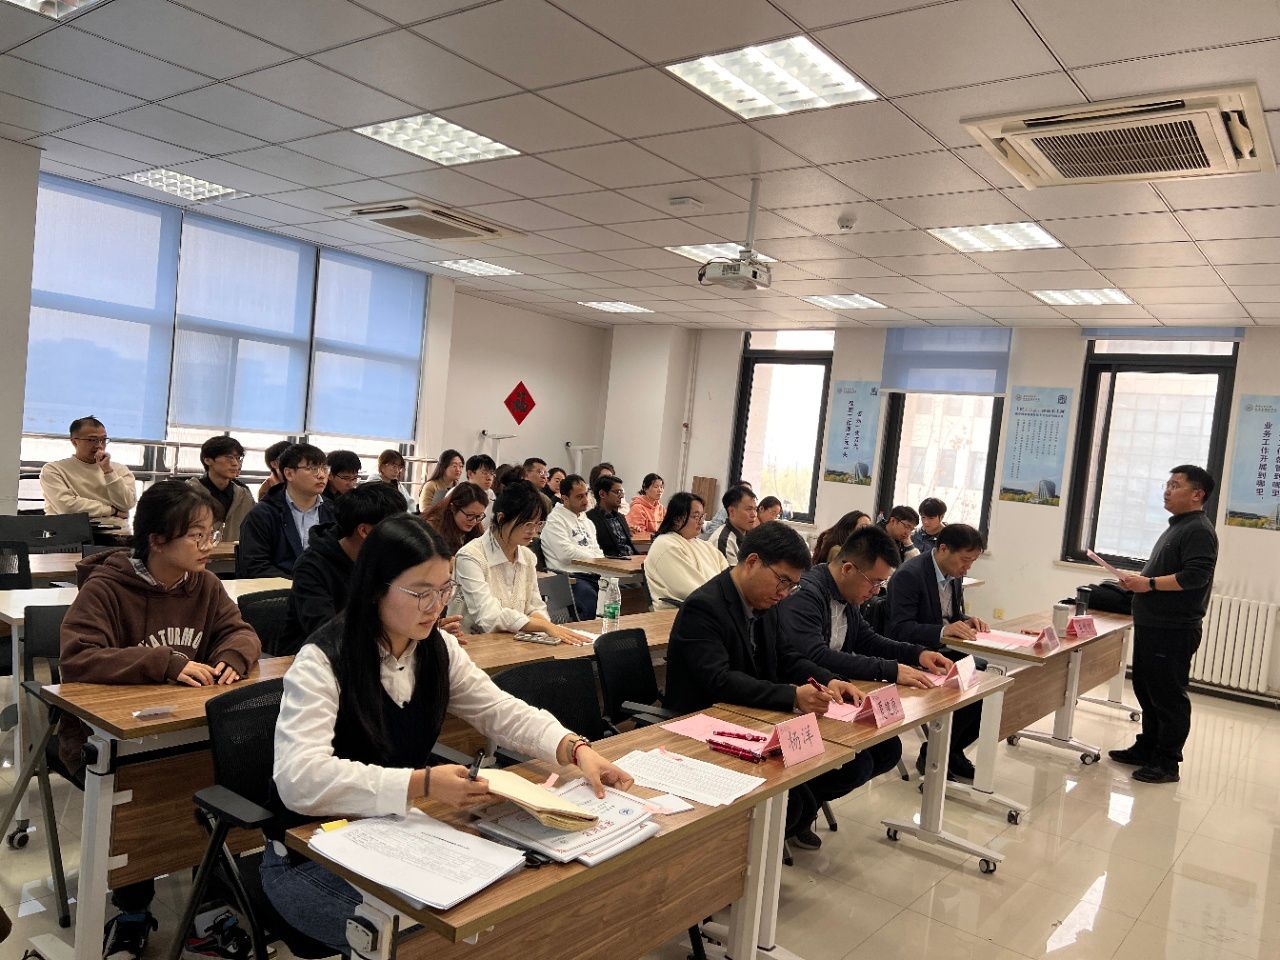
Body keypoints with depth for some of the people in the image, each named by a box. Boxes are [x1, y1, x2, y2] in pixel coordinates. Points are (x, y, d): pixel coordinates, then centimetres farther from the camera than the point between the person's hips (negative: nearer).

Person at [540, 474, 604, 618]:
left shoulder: (587, 522, 26)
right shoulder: (555, 520, -2)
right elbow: (566, 553, -13)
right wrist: (594, 557, 0)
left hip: (592, 575, 8)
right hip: (570, 577, -8)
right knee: (591, 597, -35)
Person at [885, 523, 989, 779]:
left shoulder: (955, 576, 8)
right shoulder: (909, 575, -19)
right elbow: (899, 628, -24)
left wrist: (967, 621, -4)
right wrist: (943, 631, -37)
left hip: (944, 653, 9)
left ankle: (951, 751, 8)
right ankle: (932, 756, -2)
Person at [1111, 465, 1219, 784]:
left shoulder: (1199, 530, -13)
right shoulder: (1176, 527, 18)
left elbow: (1196, 575, -25)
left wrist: (1150, 584, -22)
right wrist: (1140, 578, 12)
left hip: (1174, 631, -10)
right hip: (1152, 626, 10)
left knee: (1169, 697, -2)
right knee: (1146, 689, 18)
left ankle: (1167, 763, 7)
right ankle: (1147, 749, 30)